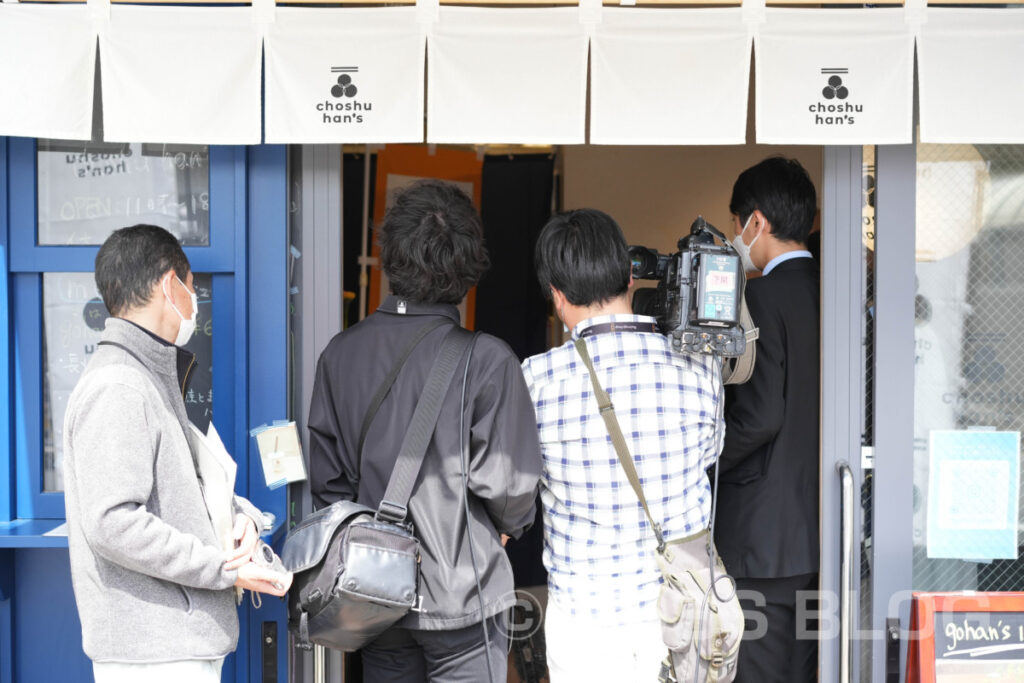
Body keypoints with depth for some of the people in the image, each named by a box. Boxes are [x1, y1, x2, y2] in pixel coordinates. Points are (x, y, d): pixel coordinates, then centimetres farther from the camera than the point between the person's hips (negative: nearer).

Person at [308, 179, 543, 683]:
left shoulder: (341, 354, -1)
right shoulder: (485, 359, -15)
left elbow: (326, 479, 3)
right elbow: (508, 483, -13)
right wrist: (510, 526, 8)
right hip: (462, 601, -4)